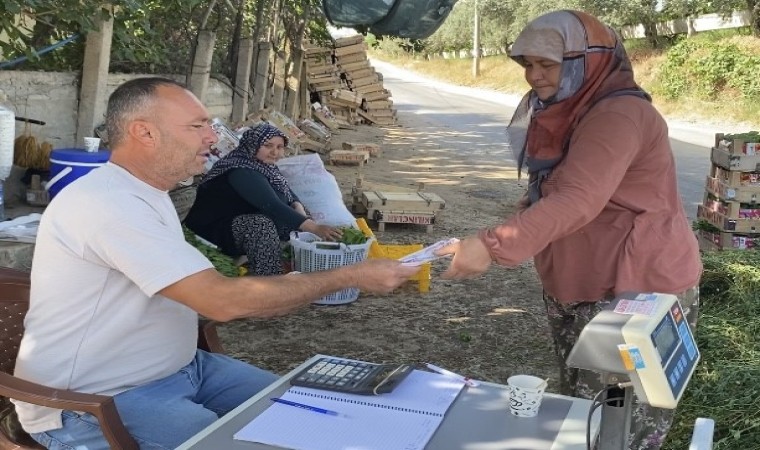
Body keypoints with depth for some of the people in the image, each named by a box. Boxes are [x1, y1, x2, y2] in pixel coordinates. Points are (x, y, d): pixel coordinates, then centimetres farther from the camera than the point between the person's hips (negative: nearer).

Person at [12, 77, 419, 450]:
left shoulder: (145, 194, 10)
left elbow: (203, 290, 16)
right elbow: (224, 301, -30)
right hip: (93, 404, -10)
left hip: (179, 367, 10)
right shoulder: (108, 203, -25)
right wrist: (350, 276, -23)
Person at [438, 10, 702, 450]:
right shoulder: (564, 112, 10)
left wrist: (493, 245, -41)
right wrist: (511, 236, 7)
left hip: (638, 292, -9)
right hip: (575, 290, 9)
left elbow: (576, 201, -34)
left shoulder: (619, 115, -20)